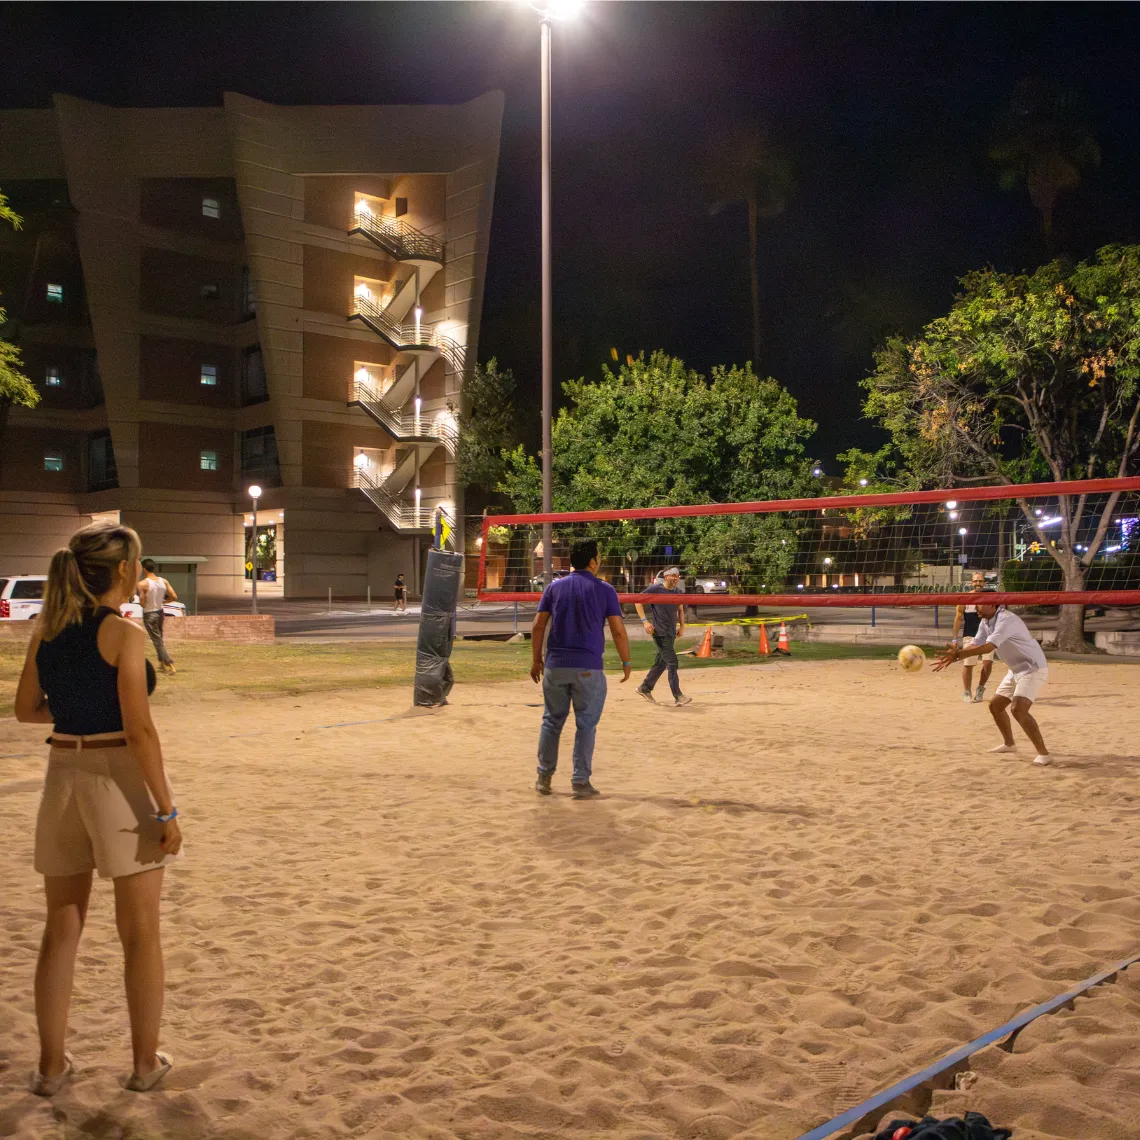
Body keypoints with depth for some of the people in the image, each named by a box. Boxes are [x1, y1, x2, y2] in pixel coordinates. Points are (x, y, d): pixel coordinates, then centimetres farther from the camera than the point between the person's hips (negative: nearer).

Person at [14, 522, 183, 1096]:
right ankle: (145, 1062, 20)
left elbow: (26, 709, 11)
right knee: (140, 932, 9)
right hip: (119, 777, -6)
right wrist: (167, 810, -14)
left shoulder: (47, 628, 4)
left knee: (61, 929, 16)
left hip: (63, 775, 6)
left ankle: (52, 1065, 25)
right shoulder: (124, 633, -15)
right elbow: (139, 732, -18)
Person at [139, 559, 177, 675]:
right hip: (160, 612, 5)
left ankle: (169, 664, -5)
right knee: (159, 638, 22)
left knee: (157, 640, 0)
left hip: (149, 614, -5)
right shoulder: (164, 581, -4)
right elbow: (174, 597, -4)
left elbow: (142, 603, -19)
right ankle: (162, 662, 29)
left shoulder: (143, 584, -18)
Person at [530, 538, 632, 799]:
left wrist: (536, 660, 14)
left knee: (552, 721, 14)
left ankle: (544, 778, 18)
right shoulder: (604, 590, 0)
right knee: (586, 725, 4)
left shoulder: (554, 587, 8)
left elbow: (538, 626, 6)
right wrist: (626, 662, 8)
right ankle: (580, 782, 5)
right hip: (588, 669, -3)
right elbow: (618, 631, -3)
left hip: (555, 666, 3)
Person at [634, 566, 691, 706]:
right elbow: (638, 601, -6)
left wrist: (682, 627, 12)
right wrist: (644, 621, -12)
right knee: (672, 662, -11)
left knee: (661, 662, 13)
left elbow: (680, 609, 23)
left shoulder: (678, 591, 10)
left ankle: (645, 688, 28)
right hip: (660, 632, -7)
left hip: (671, 632, 8)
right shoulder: (655, 589, -10)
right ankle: (678, 696, -10)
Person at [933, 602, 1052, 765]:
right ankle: (1009, 743, 36)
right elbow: (975, 646, -2)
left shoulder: (1006, 620, -27)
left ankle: (1043, 754, -19)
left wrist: (957, 654, -44)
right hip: (1016, 670, 10)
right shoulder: (985, 623, 2)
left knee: (1018, 709, -25)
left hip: (1033, 668, -10)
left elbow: (988, 647, -38)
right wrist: (954, 654, -19)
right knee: (995, 706, 16)